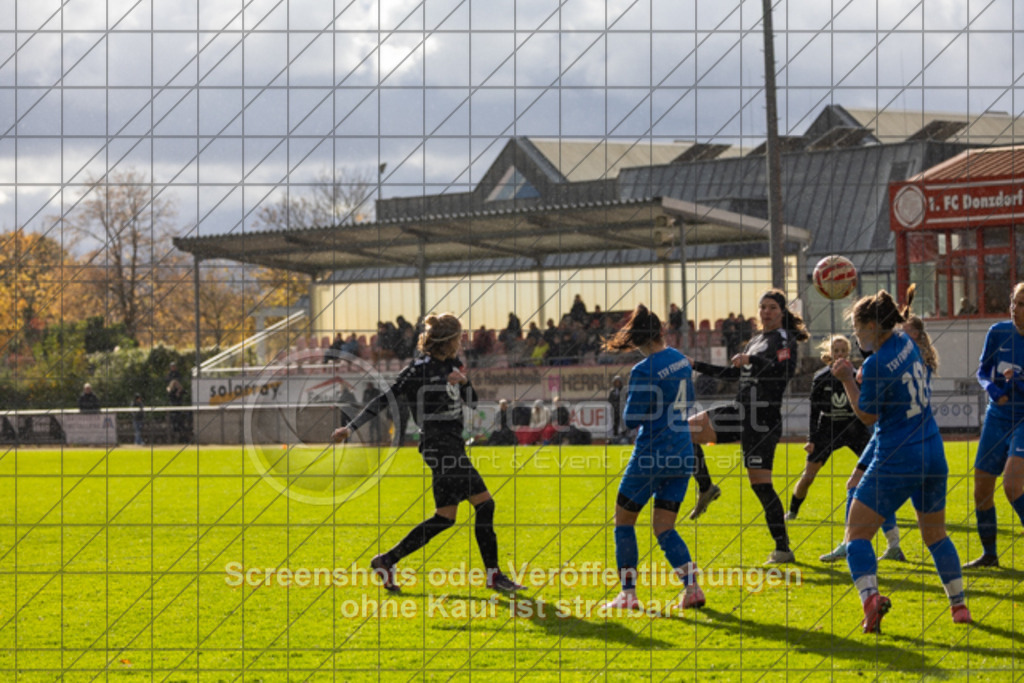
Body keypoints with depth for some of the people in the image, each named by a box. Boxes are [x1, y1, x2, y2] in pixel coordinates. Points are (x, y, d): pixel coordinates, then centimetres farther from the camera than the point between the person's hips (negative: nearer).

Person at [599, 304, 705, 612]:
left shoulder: (644, 371, -18)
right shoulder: (680, 359, 6)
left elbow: (631, 419, -16)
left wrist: (629, 398, 1)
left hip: (652, 457, -7)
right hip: (682, 456, 7)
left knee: (624, 520, 9)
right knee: (663, 528, 10)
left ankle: (628, 593, 7)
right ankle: (692, 586, -8)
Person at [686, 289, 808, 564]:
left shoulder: (785, 340, -5)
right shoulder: (756, 340, 20)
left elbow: (786, 370, -24)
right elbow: (735, 373, 31)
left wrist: (752, 361, -31)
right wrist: (698, 366, 31)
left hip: (764, 418, -8)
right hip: (741, 410, 8)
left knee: (760, 482, -11)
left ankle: (783, 548, -6)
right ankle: (706, 488, 13)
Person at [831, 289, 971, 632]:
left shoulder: (876, 366, -19)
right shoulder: (906, 343, 3)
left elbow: (867, 416, -6)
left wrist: (847, 379, 1)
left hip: (897, 460, -8)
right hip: (933, 454, 8)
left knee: (857, 532, -2)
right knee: (935, 535, 21)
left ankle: (870, 597, -23)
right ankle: (959, 604, 20)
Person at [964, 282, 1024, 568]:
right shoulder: (999, 333, -3)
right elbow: (982, 370, 8)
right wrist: (993, 390, -12)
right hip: (997, 417, 5)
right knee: (982, 488, 7)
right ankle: (989, 554, 24)